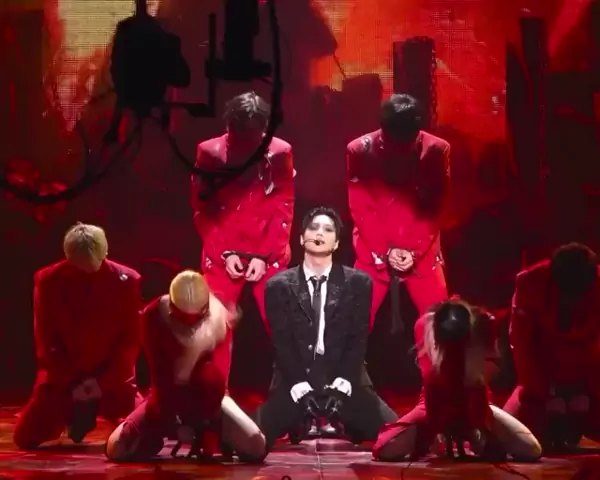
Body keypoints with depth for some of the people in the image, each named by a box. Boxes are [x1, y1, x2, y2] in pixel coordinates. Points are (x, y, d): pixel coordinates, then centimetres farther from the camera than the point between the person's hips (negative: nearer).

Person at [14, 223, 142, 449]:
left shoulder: (126, 280, -11)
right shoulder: (48, 281, -10)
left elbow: (131, 340, -6)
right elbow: (46, 342, -5)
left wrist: (102, 382, -15)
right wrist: (72, 385, -14)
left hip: (112, 375, 0)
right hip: (63, 377, 1)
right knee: (25, 437, -8)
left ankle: (102, 409, 20)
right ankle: (72, 414, 22)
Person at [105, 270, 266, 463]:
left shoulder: (221, 319, -20)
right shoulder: (153, 316, -20)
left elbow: (218, 377, -26)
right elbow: (159, 376, -18)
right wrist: (175, 425, -20)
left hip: (209, 399, 0)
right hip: (167, 398, 0)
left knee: (256, 447, -22)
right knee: (117, 448, -19)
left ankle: (216, 436, 10)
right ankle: (159, 439, 13)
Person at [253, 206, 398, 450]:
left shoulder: (358, 282, 8)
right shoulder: (278, 285, 6)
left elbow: (358, 338, 0)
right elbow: (281, 342, -1)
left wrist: (341, 386, -13)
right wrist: (300, 388, -13)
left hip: (345, 382, 1)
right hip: (295, 383, 0)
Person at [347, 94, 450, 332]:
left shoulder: (436, 150, -8)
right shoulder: (359, 150, -9)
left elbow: (435, 209, -3)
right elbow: (360, 209, -6)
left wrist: (415, 251, -12)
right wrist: (385, 251, -12)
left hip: (422, 253, 1)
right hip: (374, 252, 0)